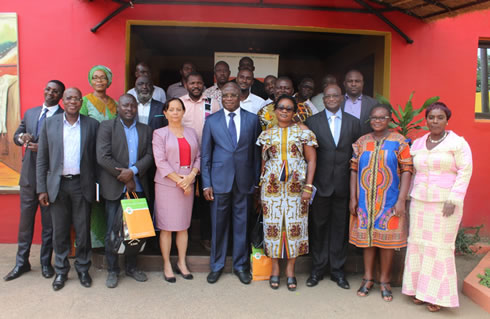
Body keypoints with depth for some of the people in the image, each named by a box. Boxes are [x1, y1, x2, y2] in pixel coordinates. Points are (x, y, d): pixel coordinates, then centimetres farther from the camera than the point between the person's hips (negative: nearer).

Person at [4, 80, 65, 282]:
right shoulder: (30, 113, 11)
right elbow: (16, 135, 18)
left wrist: (43, 148, -21)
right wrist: (21, 138, -4)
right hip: (29, 175, 5)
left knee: (49, 223, 8)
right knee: (25, 221, 13)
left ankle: (46, 263, 24)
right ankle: (21, 263, 26)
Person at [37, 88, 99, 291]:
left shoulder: (92, 125, 3)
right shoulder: (49, 123, 5)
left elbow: (97, 157, 1)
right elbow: (42, 159, 5)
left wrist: (97, 185, -5)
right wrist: (42, 188, 0)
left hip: (82, 185, -1)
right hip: (57, 185, 1)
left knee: (83, 231, 7)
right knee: (59, 231, 10)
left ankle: (83, 269, 24)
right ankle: (61, 271, 25)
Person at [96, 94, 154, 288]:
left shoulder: (145, 130, 12)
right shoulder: (106, 126, 1)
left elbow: (149, 156, 3)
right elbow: (103, 157, -9)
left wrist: (133, 171, -14)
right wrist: (124, 177, -11)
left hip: (138, 188, 3)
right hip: (115, 188, -3)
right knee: (113, 231, 3)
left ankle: (131, 267, 25)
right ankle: (112, 270, 18)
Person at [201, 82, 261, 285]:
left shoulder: (252, 119, 4)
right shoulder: (212, 120, 4)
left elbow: (256, 152, 6)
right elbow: (205, 154, 4)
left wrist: (256, 181, 2)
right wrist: (206, 184, -1)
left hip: (244, 181, 0)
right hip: (220, 180, 0)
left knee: (242, 224, 9)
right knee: (218, 225, 8)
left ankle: (240, 265, 25)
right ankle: (216, 266, 25)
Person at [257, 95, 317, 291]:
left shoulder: (302, 131, 3)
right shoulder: (267, 133, 9)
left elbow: (311, 160, 0)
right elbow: (264, 162, 13)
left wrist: (308, 187, -8)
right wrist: (262, 184, 7)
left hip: (296, 186, -1)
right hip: (272, 186, 1)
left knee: (295, 225, 2)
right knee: (273, 224, 4)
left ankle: (290, 269, 18)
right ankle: (275, 268, 19)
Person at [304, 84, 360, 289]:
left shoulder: (353, 122, 7)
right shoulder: (312, 121, 3)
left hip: (343, 184, 1)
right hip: (320, 183, -1)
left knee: (340, 227, 9)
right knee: (318, 226, 8)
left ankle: (337, 270, 24)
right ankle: (318, 268, 23)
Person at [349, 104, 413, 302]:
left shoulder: (399, 142, -2)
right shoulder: (361, 142, 5)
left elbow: (406, 171, -6)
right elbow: (354, 170, 5)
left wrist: (401, 200, -12)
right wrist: (353, 198, 1)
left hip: (389, 201, -2)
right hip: (365, 200, 2)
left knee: (387, 240, 6)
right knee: (367, 238, 10)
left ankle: (384, 281, 22)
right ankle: (368, 278, 25)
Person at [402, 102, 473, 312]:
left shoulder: (457, 143, -4)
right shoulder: (418, 144, 10)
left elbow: (465, 171, -8)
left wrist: (453, 200, -15)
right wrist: (410, 197, 8)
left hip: (445, 203, -5)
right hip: (419, 201, 5)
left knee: (439, 246, -2)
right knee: (418, 243, 6)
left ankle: (437, 294, 11)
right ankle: (419, 288, 18)